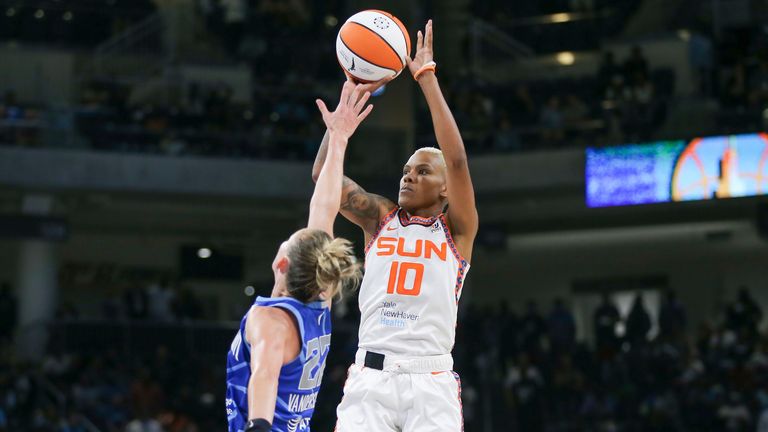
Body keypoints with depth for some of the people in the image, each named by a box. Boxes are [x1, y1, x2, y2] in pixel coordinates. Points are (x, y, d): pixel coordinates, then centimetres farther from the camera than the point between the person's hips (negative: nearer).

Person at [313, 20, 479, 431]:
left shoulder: (457, 228, 8)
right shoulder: (379, 219, 15)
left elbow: (457, 159, -8)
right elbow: (324, 172, 3)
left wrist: (427, 77, -8)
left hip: (430, 381, -2)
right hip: (370, 377, 2)